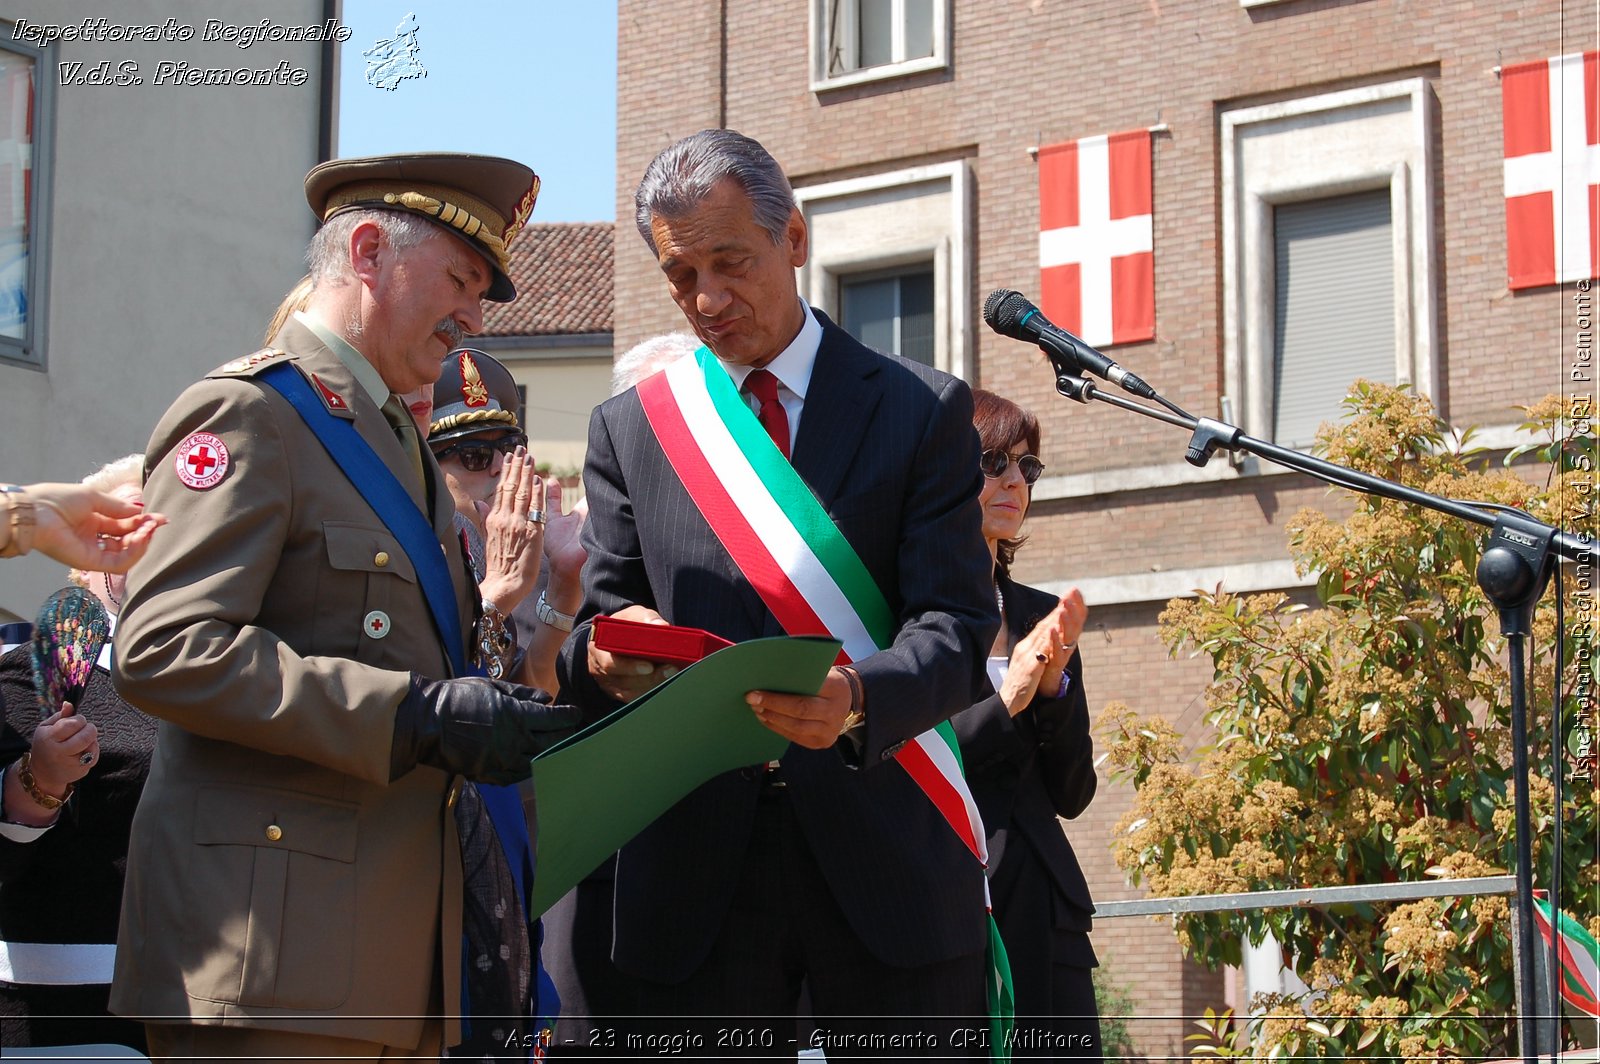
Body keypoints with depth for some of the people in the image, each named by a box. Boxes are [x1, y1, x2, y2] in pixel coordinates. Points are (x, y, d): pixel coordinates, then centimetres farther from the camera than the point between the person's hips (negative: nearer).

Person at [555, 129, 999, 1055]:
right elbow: (601, 625, 9)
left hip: (888, 872, -1)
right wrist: (605, 654, -17)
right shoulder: (629, 429, 13)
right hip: (696, 875, 2)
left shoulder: (924, 411, 5)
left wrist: (859, 698, -25)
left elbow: (958, 632, -4)